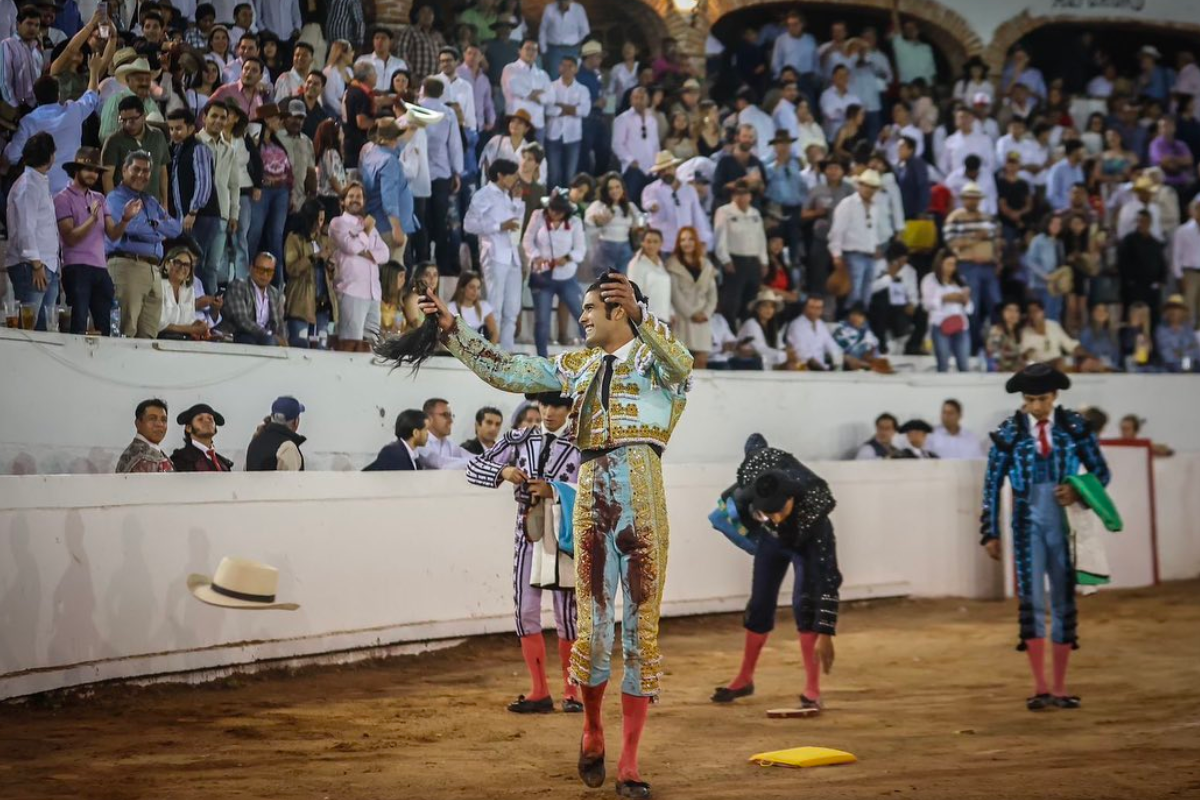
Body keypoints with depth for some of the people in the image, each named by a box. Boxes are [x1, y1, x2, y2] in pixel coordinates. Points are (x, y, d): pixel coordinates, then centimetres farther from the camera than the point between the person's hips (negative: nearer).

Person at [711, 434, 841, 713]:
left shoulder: (814, 511, -45)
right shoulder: (754, 472, -37)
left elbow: (828, 577, -43)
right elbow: (755, 441, -11)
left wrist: (825, 634, -47)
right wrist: (733, 494, 0)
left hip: (809, 543, -4)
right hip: (771, 539, 4)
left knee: (805, 603, -22)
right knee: (759, 605, 9)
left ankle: (812, 690, -18)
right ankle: (745, 679, 27)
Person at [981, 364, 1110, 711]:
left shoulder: (1075, 427, 0)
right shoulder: (1009, 432, -1)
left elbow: (1101, 471, 6)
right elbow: (992, 484, 3)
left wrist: (1079, 492, -15)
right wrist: (991, 533, 1)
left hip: (1066, 523, 1)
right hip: (1028, 524, -1)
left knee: (1065, 603, 6)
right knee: (1032, 601, -10)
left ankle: (1060, 688, 14)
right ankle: (1040, 687, -9)